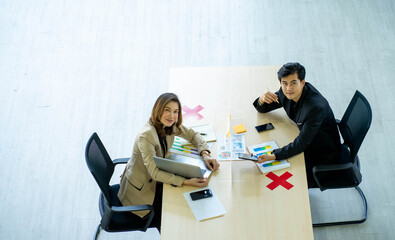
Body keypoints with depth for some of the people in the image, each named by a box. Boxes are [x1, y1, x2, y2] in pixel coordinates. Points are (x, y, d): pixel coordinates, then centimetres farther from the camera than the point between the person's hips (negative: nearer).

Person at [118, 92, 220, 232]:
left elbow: (192, 134, 3)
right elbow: (154, 172, -33)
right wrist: (186, 182, -40)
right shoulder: (146, 136, -33)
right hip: (139, 190, -7)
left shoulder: (170, 126, -10)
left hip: (155, 181, 7)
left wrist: (205, 154, -16)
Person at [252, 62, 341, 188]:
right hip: (304, 141, 7)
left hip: (322, 155, -7)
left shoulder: (316, 107, -35)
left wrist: (273, 156, -42)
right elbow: (263, 109, 0)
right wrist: (262, 100, -25)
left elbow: (301, 144, -31)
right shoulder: (286, 92, -13)